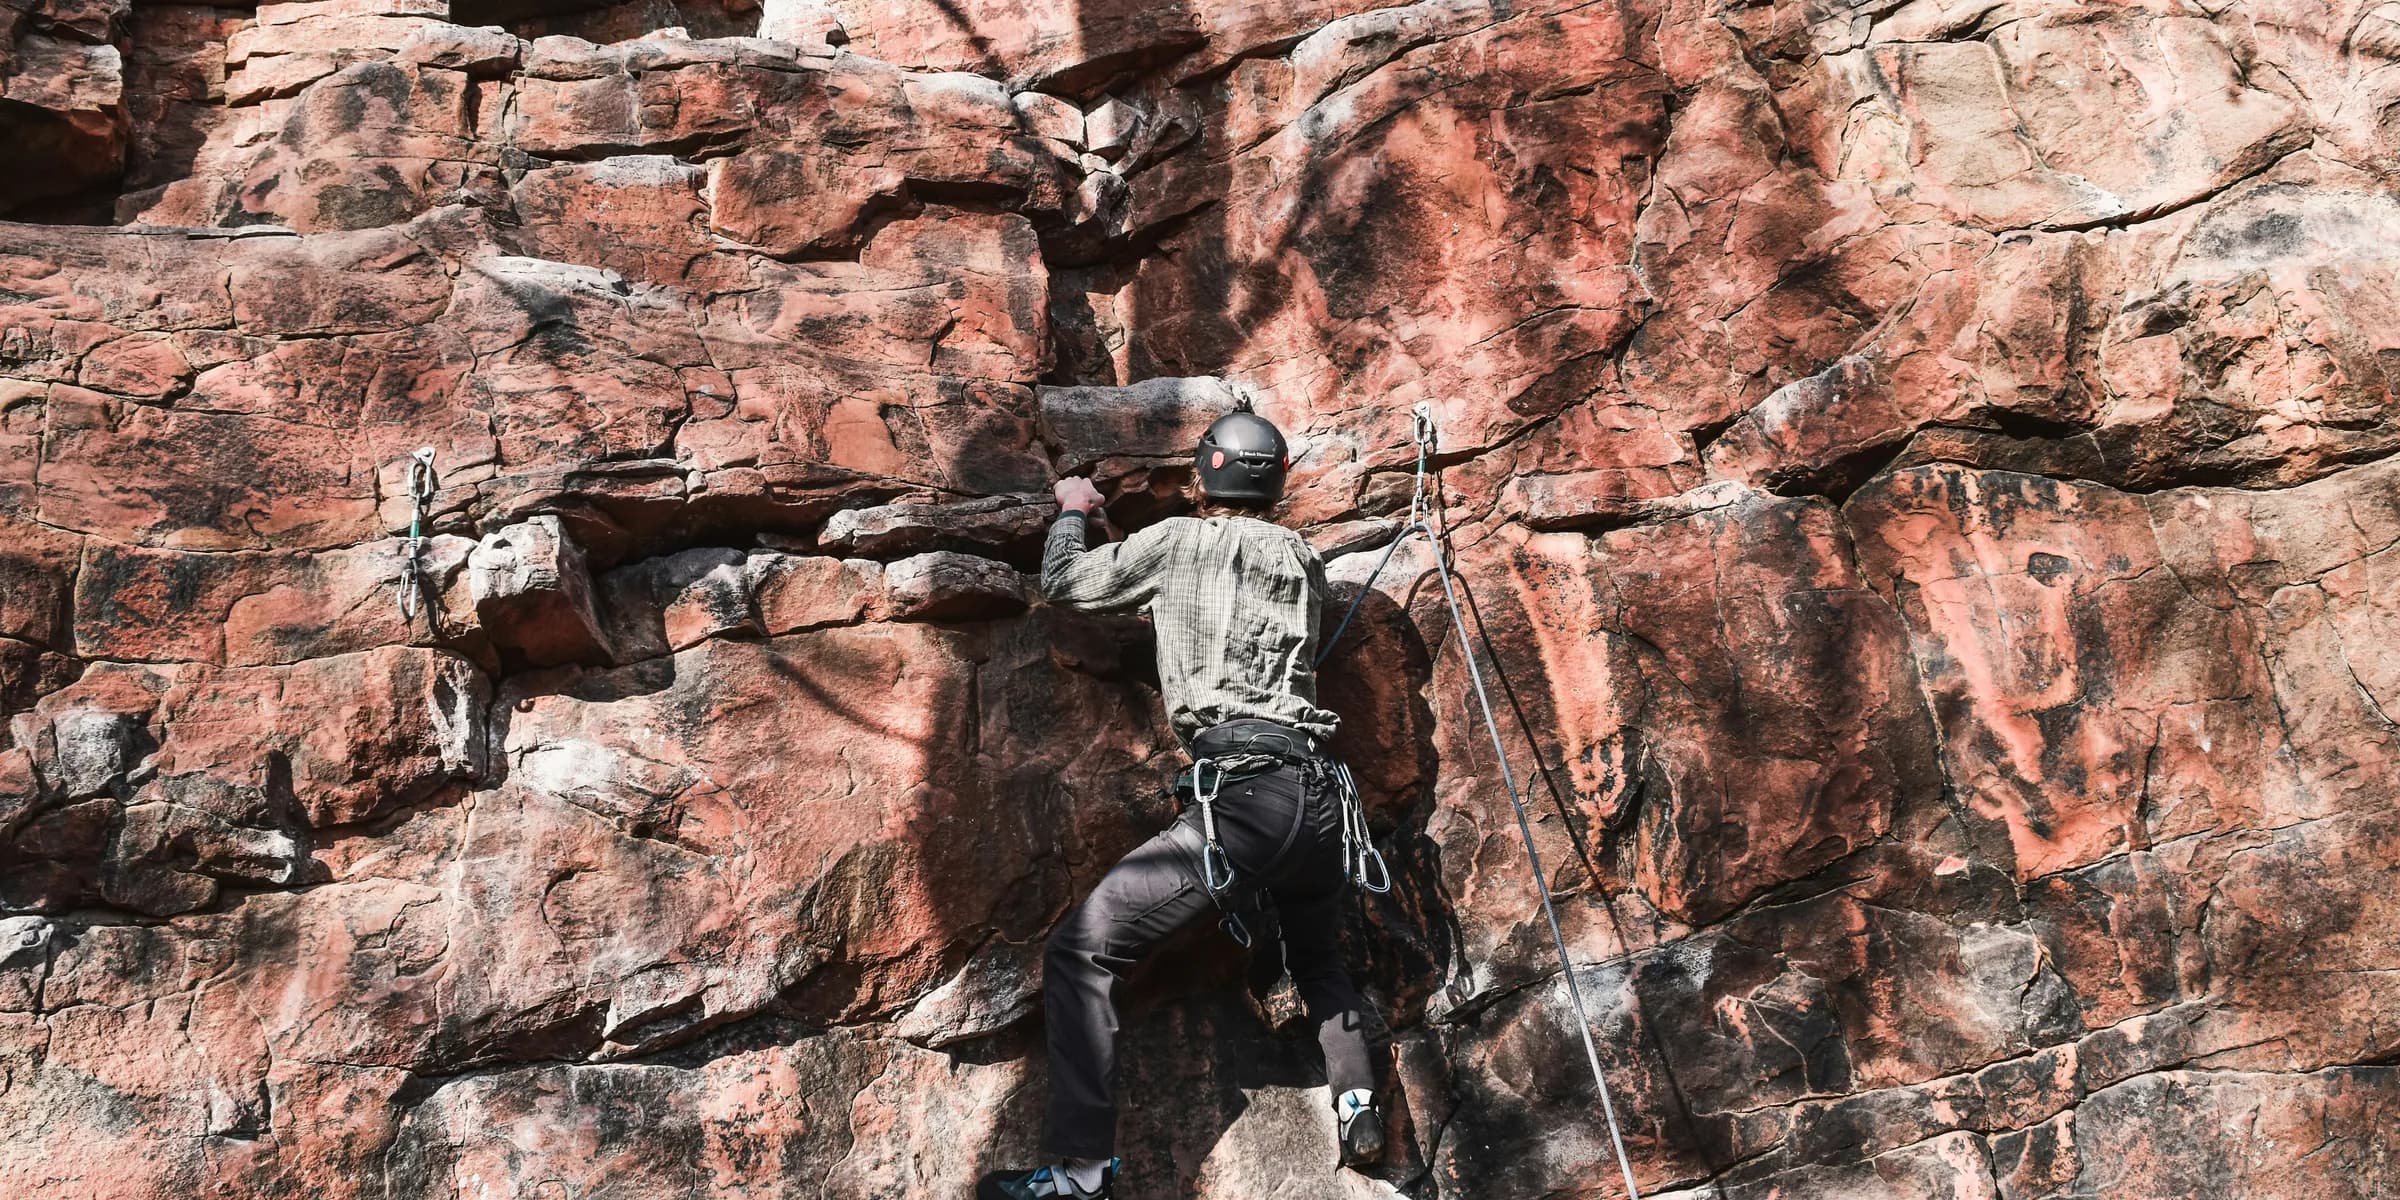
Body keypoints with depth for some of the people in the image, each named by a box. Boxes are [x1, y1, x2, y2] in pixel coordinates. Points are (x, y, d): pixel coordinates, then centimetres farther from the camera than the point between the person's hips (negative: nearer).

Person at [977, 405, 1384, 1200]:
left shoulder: (1175, 542, 8)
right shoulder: (1303, 559, 21)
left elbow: (1061, 582, 20)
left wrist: (1072, 510, 39)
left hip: (1242, 794, -6)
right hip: (1321, 795, 6)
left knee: (1080, 952, -4)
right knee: (1319, 960, 33)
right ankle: (1357, 1103, 13)